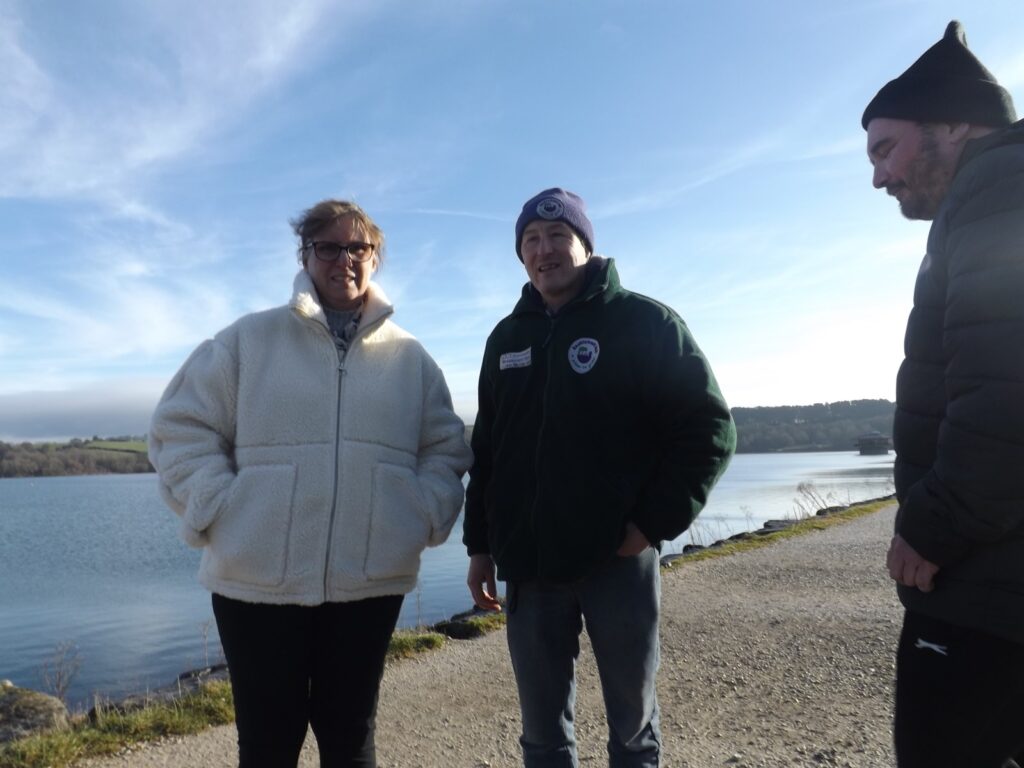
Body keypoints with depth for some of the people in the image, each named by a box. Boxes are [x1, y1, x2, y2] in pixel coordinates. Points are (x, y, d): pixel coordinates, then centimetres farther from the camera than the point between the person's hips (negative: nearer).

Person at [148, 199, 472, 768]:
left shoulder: (408, 357, 8)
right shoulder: (249, 339, 3)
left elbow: (445, 450, 12)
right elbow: (181, 429, 3)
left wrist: (425, 517, -2)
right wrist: (215, 511, -8)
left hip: (370, 583, 2)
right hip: (257, 581, -1)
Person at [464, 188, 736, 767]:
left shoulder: (644, 322, -3)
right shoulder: (507, 338, 11)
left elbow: (709, 427, -7)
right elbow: (486, 449, 15)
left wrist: (655, 523, -12)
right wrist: (479, 544, 11)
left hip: (619, 560, -3)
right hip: (530, 568, 4)